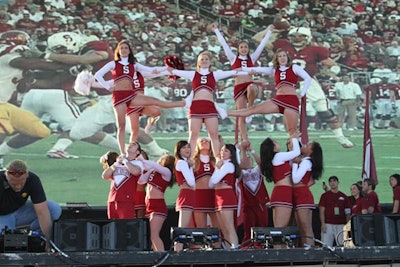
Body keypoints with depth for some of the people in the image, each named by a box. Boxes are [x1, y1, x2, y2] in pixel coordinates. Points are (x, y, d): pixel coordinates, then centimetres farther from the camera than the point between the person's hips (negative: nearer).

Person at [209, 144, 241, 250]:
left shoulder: (228, 165, -5)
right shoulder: (223, 164, 23)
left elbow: (214, 181, -15)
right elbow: (211, 184, 16)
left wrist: (217, 168, 0)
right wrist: (218, 168, 8)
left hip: (227, 197, -10)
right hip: (219, 197, 10)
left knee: (229, 229, -16)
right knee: (224, 231, 6)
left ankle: (234, 250, -21)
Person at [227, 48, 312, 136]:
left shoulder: (294, 68, 10)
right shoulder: (274, 70, 19)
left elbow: (308, 79, 5)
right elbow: (260, 69, 10)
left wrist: (302, 94, 0)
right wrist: (242, 69, 3)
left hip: (292, 100, -3)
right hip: (278, 100, 3)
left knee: (292, 130, -9)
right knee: (253, 109, -6)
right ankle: (225, 113, -11)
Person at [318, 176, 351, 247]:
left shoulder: (344, 196, 13)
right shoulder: (325, 195, 8)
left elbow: (347, 212, 12)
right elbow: (322, 211, 4)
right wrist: (323, 224, -7)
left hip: (341, 225, 2)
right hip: (328, 224, -2)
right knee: (326, 246, -9)